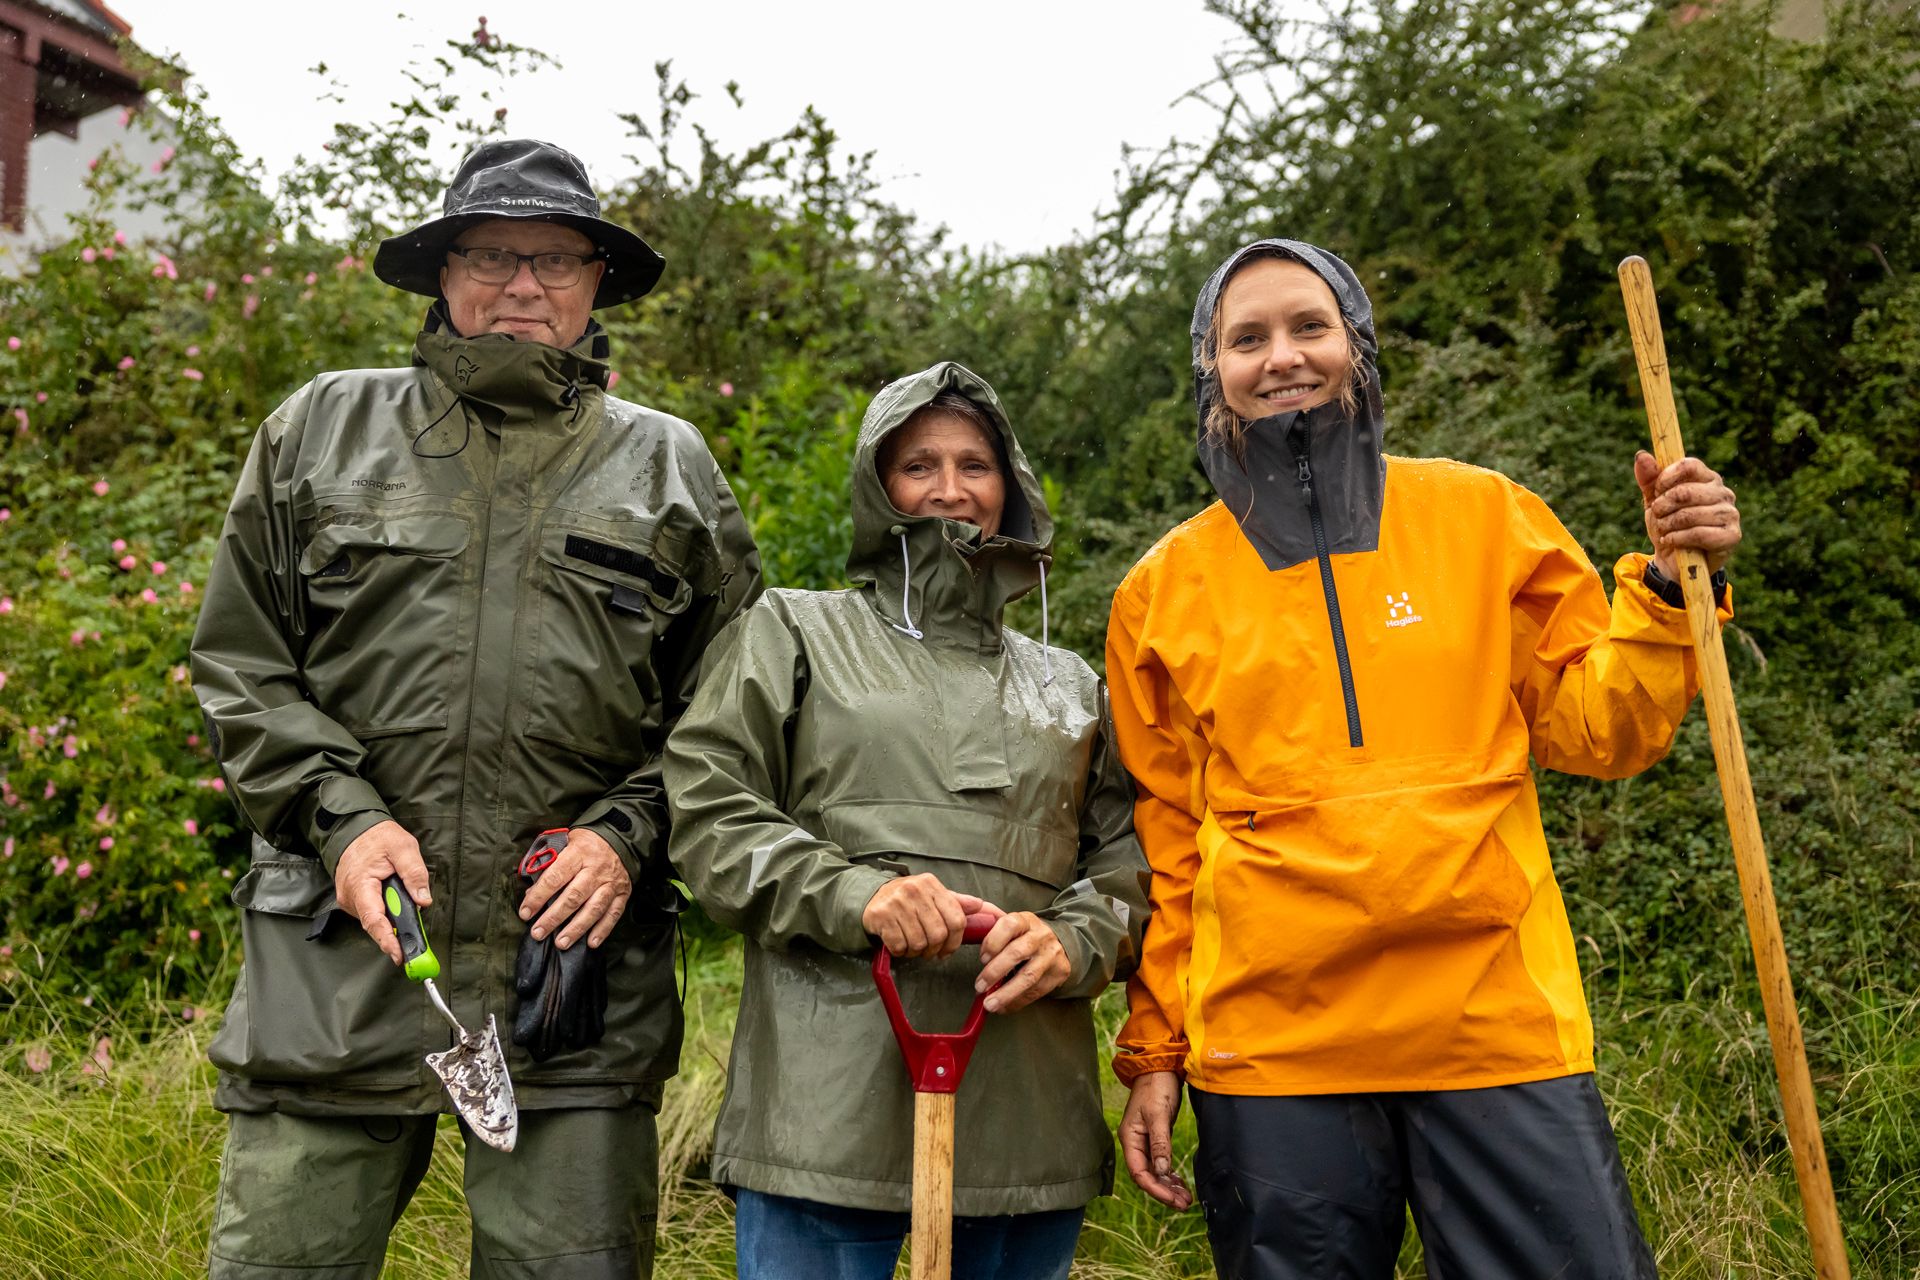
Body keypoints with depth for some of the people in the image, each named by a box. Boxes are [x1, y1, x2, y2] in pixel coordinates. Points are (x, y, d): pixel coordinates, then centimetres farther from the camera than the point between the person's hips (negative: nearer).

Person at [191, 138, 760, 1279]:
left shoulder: (670, 466, 11)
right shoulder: (323, 429, 12)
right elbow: (240, 661, 10)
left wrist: (630, 833, -5)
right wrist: (340, 815, -4)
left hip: (578, 953, 0)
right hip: (339, 959, 1)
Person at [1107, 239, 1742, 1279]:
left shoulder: (1483, 518, 6)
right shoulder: (1160, 592, 6)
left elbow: (1596, 733, 7)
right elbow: (1162, 842, 10)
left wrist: (1669, 586, -7)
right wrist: (1152, 1052, 10)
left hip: (1499, 1024, 0)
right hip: (1269, 1049, 0)